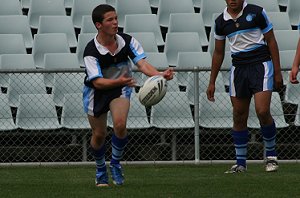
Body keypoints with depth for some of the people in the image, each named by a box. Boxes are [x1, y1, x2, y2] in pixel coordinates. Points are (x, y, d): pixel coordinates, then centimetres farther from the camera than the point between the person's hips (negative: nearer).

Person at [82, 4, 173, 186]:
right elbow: (98, 82, -30)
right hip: (97, 92, -1)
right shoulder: (91, 51, -25)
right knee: (99, 134, 5)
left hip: (120, 89, 1)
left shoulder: (127, 41, -16)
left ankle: (116, 164, 3)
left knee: (120, 125, -22)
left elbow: (142, 63, -25)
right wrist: (119, 81, -48)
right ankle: (101, 170, 33)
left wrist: (160, 74, -44)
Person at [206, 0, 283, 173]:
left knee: (262, 111, -17)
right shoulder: (221, 21, 6)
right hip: (238, 68, 4)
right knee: (239, 118, 3)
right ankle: (241, 163, 12)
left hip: (261, 64, -4)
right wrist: (212, 83, 16)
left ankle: (271, 155, 3)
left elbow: (271, 41, 1)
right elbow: (218, 53, 16)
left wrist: (277, 72, -3)